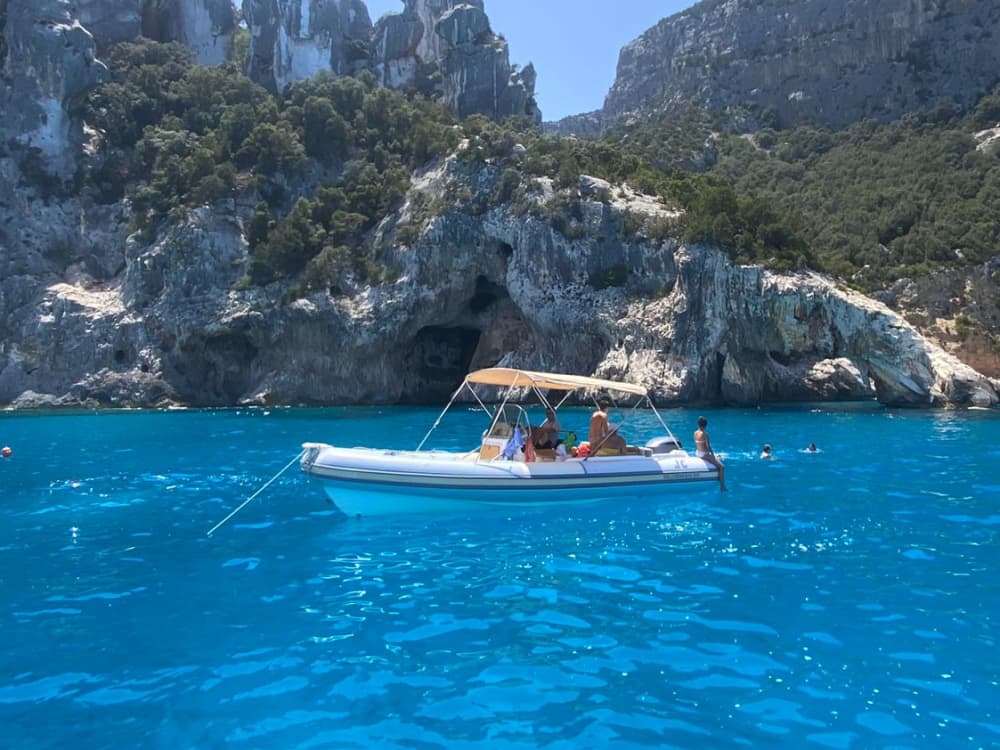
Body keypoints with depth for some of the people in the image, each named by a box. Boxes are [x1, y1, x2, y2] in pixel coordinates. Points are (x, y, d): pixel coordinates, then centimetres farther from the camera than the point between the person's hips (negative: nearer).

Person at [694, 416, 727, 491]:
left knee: (717, 457, 34)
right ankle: (722, 486, -10)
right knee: (722, 466, -9)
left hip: (697, 453, 9)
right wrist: (713, 456, -9)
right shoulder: (705, 434, -22)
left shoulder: (695, 433, 3)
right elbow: (708, 447, -21)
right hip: (704, 454, -9)